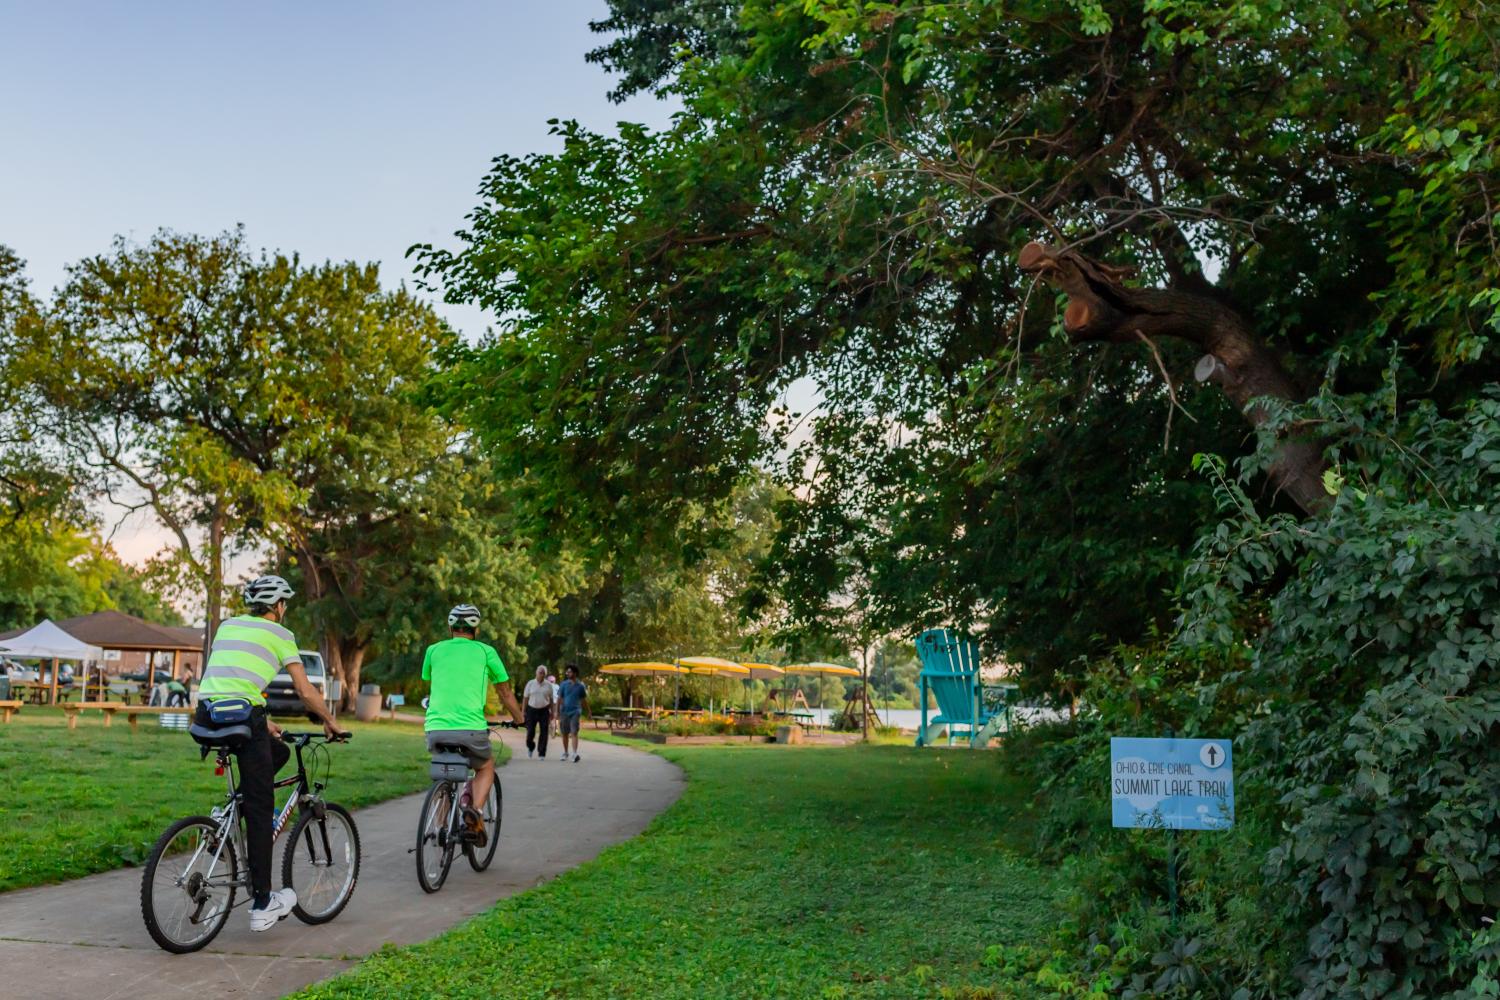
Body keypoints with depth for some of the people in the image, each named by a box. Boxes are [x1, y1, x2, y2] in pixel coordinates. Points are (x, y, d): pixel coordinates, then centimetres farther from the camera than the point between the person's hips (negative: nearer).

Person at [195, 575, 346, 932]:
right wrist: (331, 723, 20)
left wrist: (263, 723, 36)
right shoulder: (279, 633, 7)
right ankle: (262, 905, 5)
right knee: (261, 811, 2)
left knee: (278, 752, 29)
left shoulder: (227, 625, 23)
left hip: (206, 715, 6)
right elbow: (305, 691, 6)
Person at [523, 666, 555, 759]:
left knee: (544, 732, -4)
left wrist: (552, 712, 7)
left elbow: (551, 699, 9)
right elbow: (526, 698, 4)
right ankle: (530, 747, 32)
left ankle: (542, 754, 3)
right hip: (532, 710, 0)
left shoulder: (548, 685, 3)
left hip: (544, 710, 0)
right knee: (530, 732, 1)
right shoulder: (530, 684, 1)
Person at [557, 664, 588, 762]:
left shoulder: (580, 686, 2)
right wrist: (557, 711, -4)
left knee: (574, 733, -14)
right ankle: (565, 753, 28)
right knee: (565, 734, 12)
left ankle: (575, 754, -22)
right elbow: (559, 698, 3)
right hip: (564, 712, 2)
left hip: (575, 712, -2)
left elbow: (583, 700, 10)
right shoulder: (564, 684, 3)